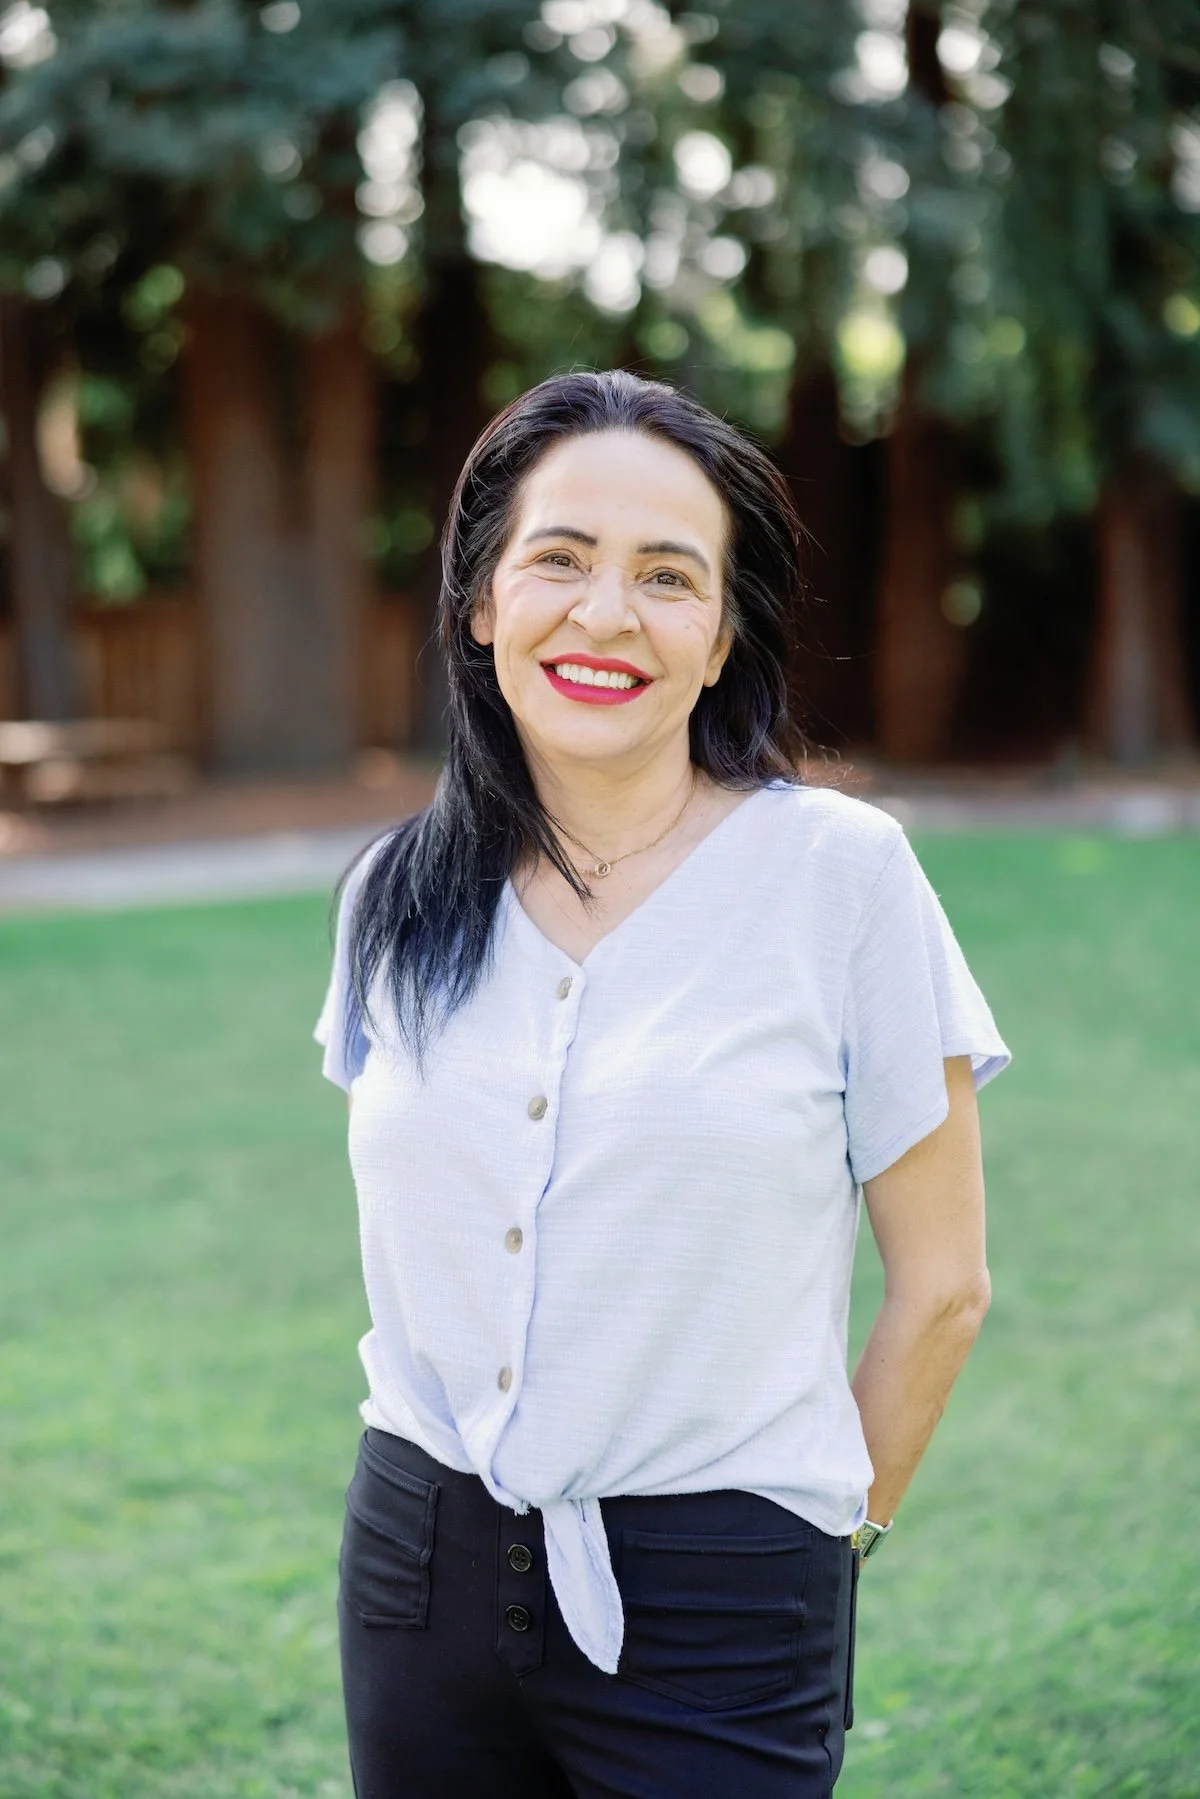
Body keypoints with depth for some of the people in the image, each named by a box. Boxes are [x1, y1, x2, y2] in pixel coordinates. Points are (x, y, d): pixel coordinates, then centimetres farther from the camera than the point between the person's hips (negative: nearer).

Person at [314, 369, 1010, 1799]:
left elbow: (940, 1282, -3)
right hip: (419, 1574, 4)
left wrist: (828, 1531, 5)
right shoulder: (395, 899, 2)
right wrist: (457, 1491, 12)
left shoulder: (841, 872, -9)